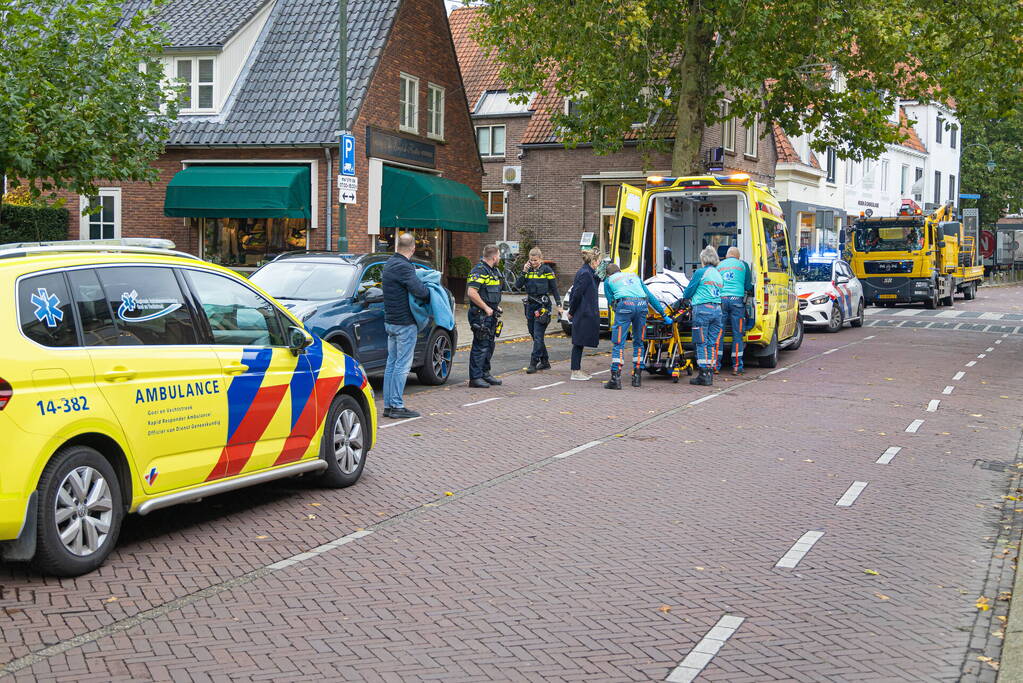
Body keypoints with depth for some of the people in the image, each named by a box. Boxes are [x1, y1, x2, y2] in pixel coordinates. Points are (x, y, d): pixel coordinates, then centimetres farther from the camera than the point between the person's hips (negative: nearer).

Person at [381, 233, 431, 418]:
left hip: (390, 322, 9)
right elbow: (420, 292, -26)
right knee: (402, 365, -5)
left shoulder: (389, 264, 11)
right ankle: (397, 406, -3)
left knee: (391, 364, 12)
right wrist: (430, 294, -4)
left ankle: (388, 405, 15)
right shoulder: (404, 267, -19)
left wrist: (415, 272, 10)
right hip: (405, 323, -9)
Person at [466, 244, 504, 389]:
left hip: (491, 314, 10)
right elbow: (471, 293, -24)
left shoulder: (493, 271, 17)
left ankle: (485, 373, 26)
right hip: (480, 315, -10)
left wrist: (497, 306, 15)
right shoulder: (479, 271, -15)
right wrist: (486, 308, -19)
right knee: (480, 346, -8)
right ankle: (475, 378, -4)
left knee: (489, 345, 16)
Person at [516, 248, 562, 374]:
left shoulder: (547, 270, -4)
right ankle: (545, 362, 20)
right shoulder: (528, 269, 9)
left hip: (543, 305, -6)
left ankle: (533, 363, -11)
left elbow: (554, 288, 0)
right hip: (530, 304, 6)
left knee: (538, 335, -11)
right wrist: (524, 272, -9)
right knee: (534, 334, 10)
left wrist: (558, 305, -3)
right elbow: (517, 285, 1)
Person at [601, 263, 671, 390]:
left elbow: (611, 301, 18)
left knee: (618, 343, -3)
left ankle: (615, 379, -9)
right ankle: (637, 377, 16)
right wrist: (663, 315, 34)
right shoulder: (634, 276, 34)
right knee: (638, 342, 15)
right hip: (642, 305, 3)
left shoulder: (608, 281, 25)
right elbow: (650, 296, 32)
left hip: (625, 304, -3)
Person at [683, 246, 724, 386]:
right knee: (712, 343, 9)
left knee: (702, 343, -2)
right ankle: (710, 374, 10)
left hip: (702, 309, -6)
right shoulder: (718, 275, 15)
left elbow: (688, 293, 0)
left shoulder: (700, 273, -4)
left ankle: (704, 375, -4)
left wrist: (687, 297, 24)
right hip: (717, 310, 6)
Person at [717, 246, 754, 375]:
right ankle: (736, 367, -1)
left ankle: (716, 365, 3)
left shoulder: (719, 265, 18)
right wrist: (748, 293, 36)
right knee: (737, 334, 1)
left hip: (721, 300, 2)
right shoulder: (743, 264, 13)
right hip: (737, 299, -2)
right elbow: (748, 286, 17)